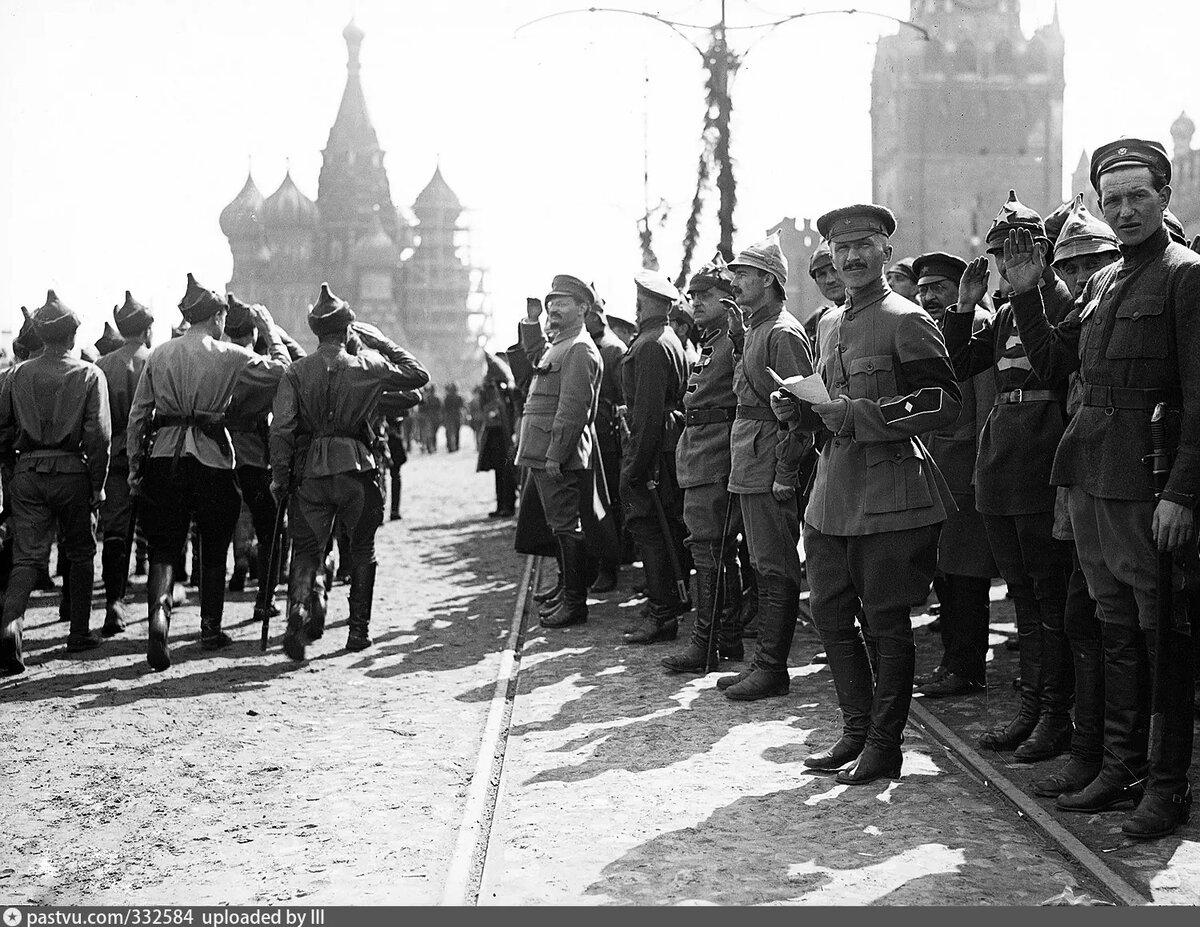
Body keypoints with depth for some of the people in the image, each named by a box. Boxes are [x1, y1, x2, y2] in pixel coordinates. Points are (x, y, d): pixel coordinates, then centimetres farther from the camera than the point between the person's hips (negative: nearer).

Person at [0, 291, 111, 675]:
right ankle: (79, 632, 20)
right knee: (80, 552, 15)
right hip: (70, 471, -2)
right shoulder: (89, 375, -4)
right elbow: (98, 433, -10)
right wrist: (97, 484, -3)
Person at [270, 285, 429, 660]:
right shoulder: (368, 366, -2)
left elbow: (281, 428, -5)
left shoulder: (296, 372, 0)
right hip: (357, 470, -1)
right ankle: (359, 630, 18)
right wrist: (381, 341, 12)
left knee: (306, 549, 10)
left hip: (309, 473, 1)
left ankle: (299, 608, -18)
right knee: (362, 551, 15)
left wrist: (279, 476, 1)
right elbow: (418, 375, 10)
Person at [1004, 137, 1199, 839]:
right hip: (1090, 477, 8)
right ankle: (1122, 768, 22)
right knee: (1118, 629, 13)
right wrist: (1026, 293, 7)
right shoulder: (1102, 281, 16)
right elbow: (1051, 361, 21)